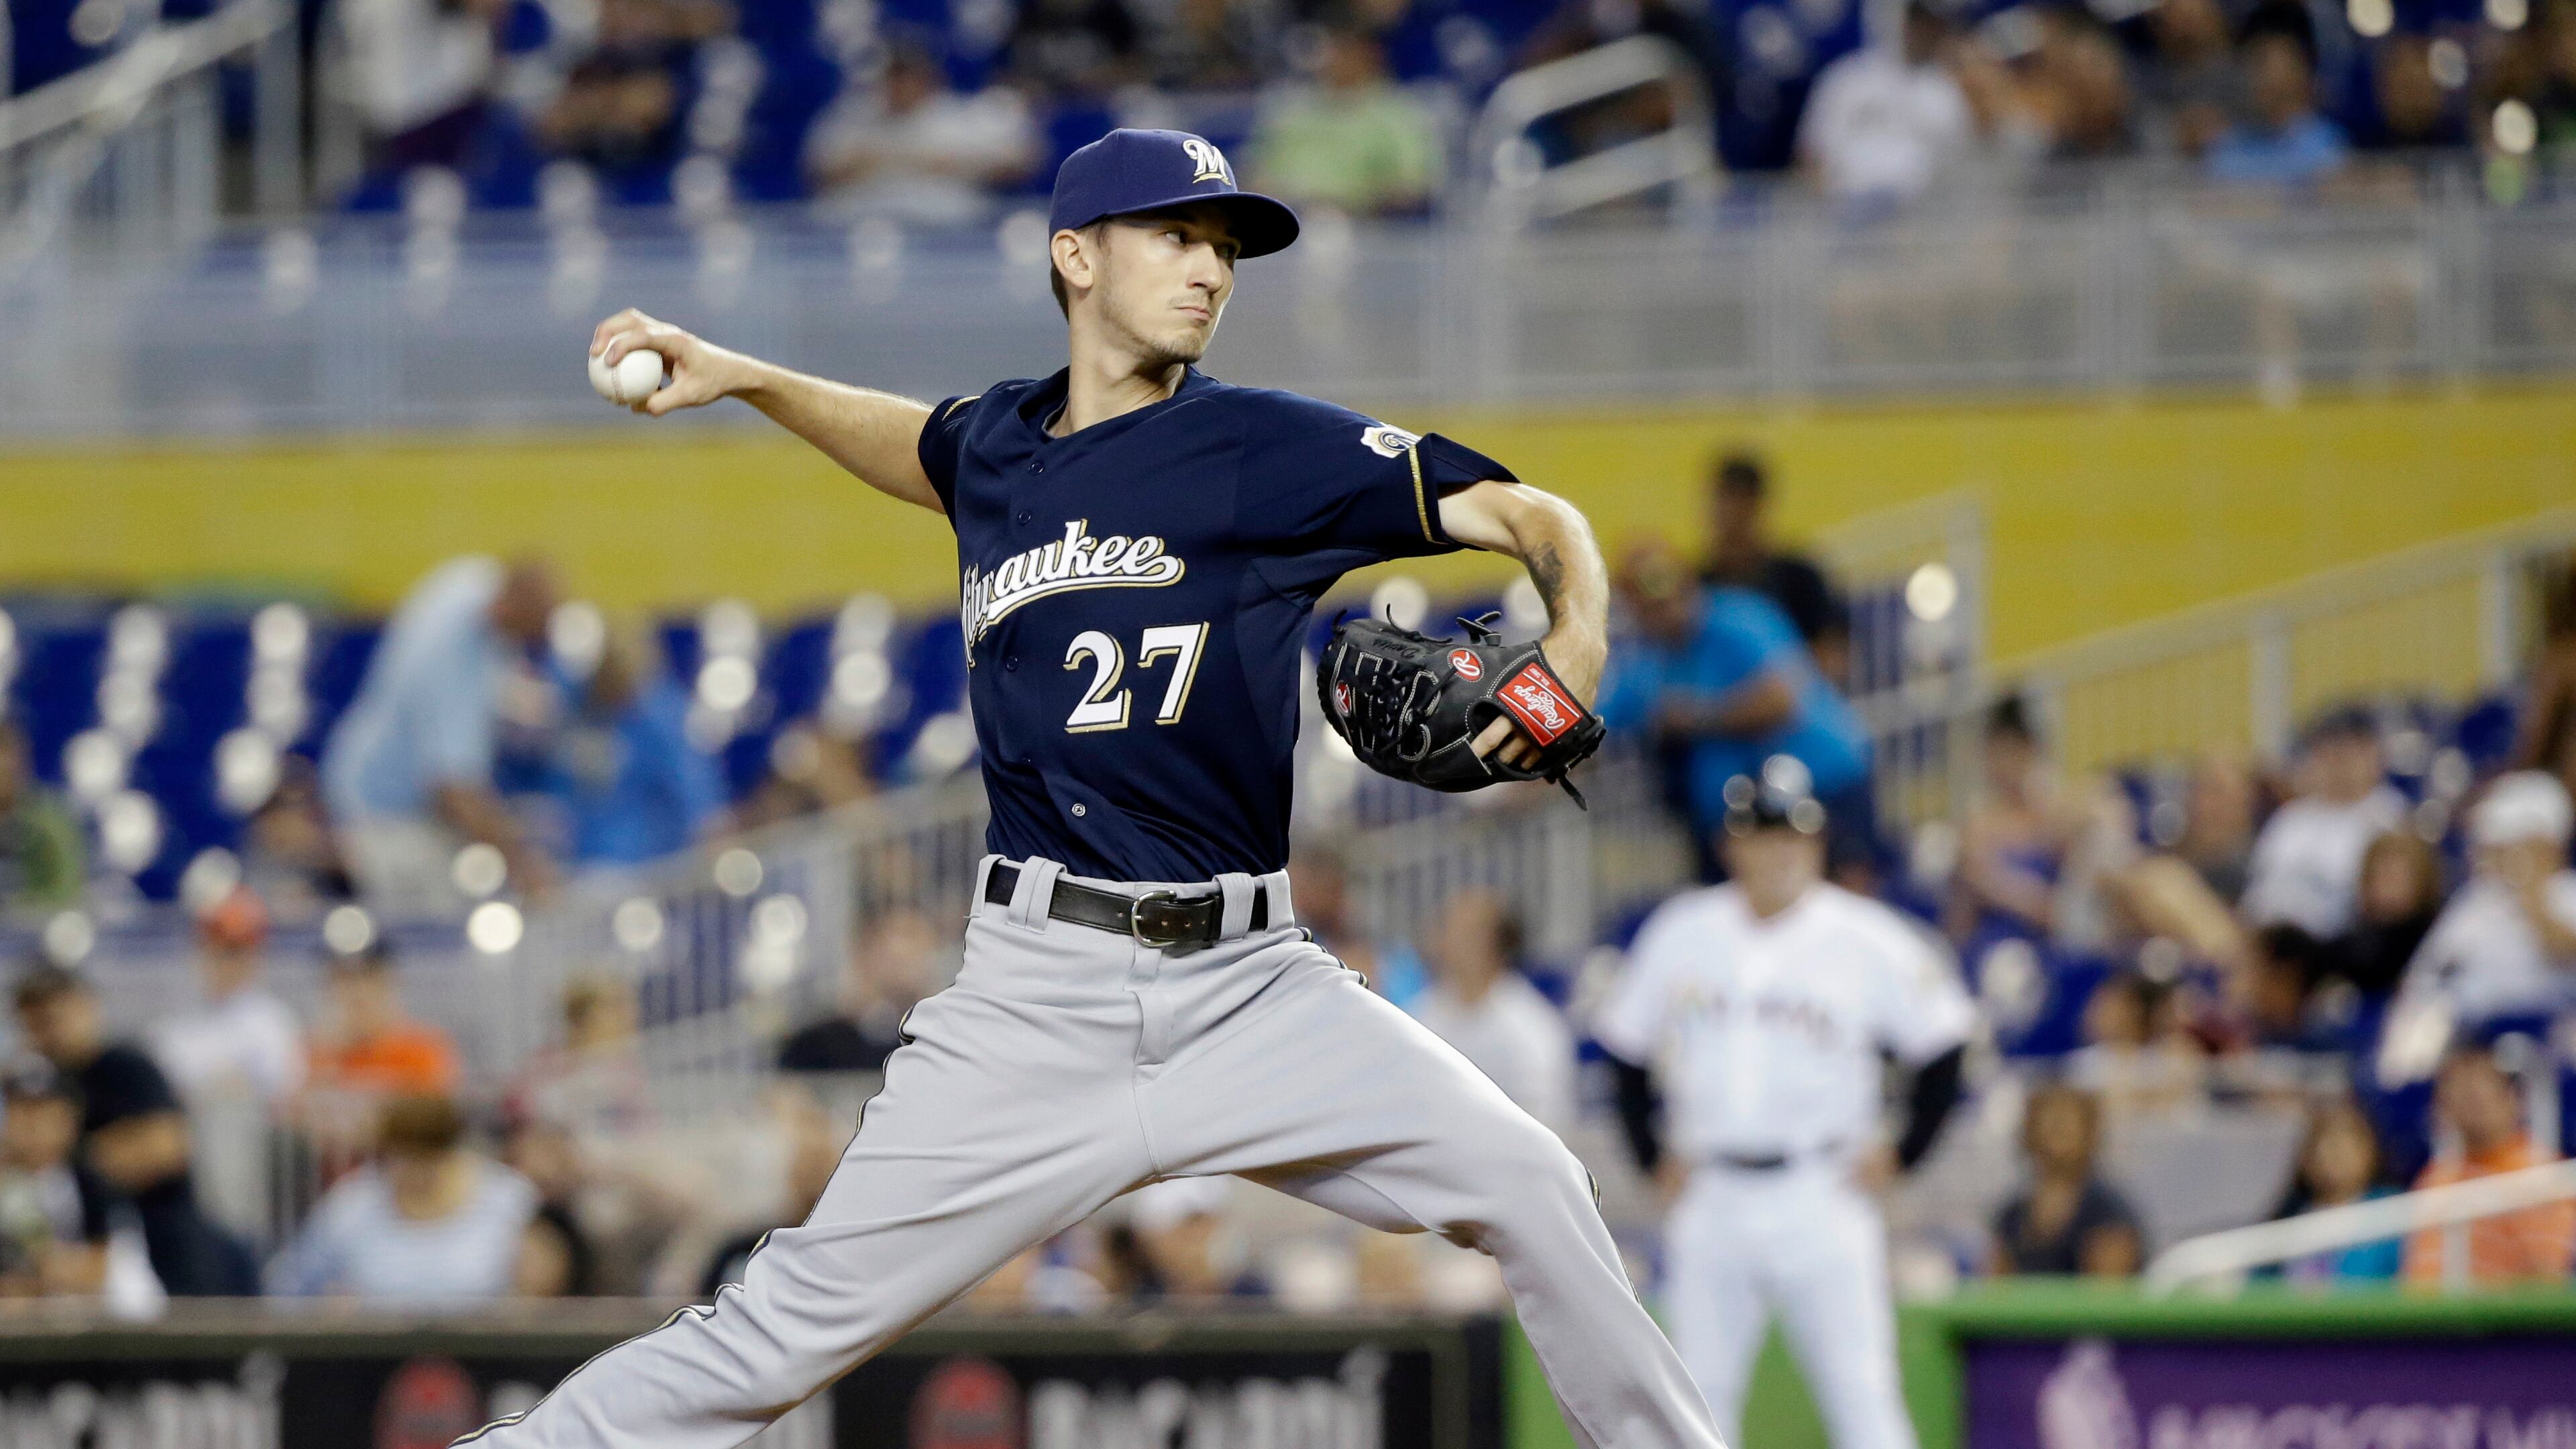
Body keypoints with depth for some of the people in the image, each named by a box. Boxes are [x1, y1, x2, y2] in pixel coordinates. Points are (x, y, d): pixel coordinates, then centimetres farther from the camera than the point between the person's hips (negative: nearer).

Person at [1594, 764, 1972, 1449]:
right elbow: (1627, 1048, 16)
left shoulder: (1868, 942, -4)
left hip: (1819, 1203, -3)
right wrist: (1652, 1155, 10)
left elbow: (1942, 1045, 1)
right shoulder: (1680, 935, 5)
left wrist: (1902, 1154, -3)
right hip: (1709, 1202, 3)